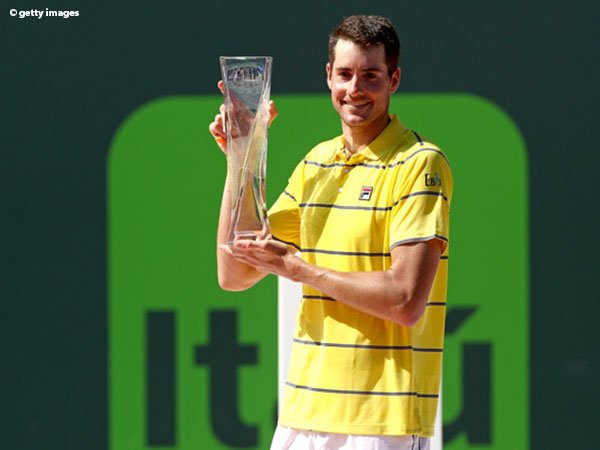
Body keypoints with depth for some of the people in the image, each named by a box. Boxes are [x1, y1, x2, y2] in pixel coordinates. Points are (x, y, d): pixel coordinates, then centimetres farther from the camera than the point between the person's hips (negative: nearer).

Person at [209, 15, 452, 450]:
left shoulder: (421, 164, -8)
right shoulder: (316, 163, 13)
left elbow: (406, 302, -18)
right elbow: (235, 275, 11)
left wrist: (295, 267, -10)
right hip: (304, 412, 6)